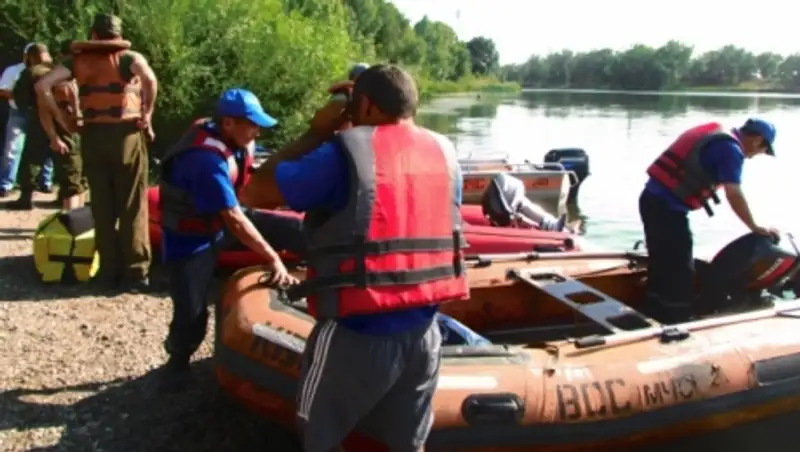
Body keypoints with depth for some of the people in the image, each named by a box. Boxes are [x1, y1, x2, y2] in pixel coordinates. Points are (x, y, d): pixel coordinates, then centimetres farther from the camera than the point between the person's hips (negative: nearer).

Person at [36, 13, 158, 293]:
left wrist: (61, 118, 6)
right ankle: (135, 272, -1)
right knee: (132, 207, 1)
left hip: (93, 136, 3)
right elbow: (150, 79, -21)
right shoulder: (128, 58, 2)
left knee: (102, 207, 9)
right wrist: (147, 115, -11)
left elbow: (42, 86, 0)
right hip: (126, 134, -3)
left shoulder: (78, 61, 10)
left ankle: (109, 271, 12)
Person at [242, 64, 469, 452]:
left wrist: (315, 133, 0)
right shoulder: (444, 153, 5)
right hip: (423, 331, 5)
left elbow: (254, 194, -6)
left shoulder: (345, 152, -12)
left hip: (356, 334, -5)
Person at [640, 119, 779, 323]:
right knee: (680, 272, -1)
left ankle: (655, 320, 29)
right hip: (669, 207, -10)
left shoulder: (716, 133, 19)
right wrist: (755, 227, -5)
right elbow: (733, 194, -15)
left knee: (661, 266, 19)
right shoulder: (731, 148, -10)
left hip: (652, 198, 10)